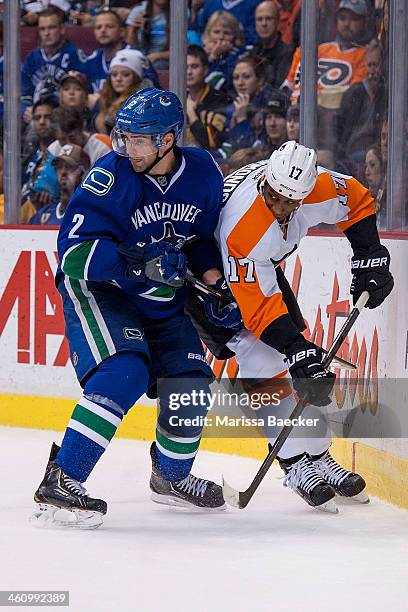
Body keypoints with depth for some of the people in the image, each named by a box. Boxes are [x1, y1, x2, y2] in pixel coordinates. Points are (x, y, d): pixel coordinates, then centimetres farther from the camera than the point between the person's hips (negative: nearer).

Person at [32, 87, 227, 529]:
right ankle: (60, 481, -29)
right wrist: (136, 261, -38)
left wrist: (213, 282, -2)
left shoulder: (202, 173, -6)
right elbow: (75, 250, -27)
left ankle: (171, 477, 29)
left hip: (162, 300, 6)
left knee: (191, 384, 1)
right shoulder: (110, 178, -21)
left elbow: (206, 235, 12)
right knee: (124, 374, -27)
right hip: (96, 290, -6)